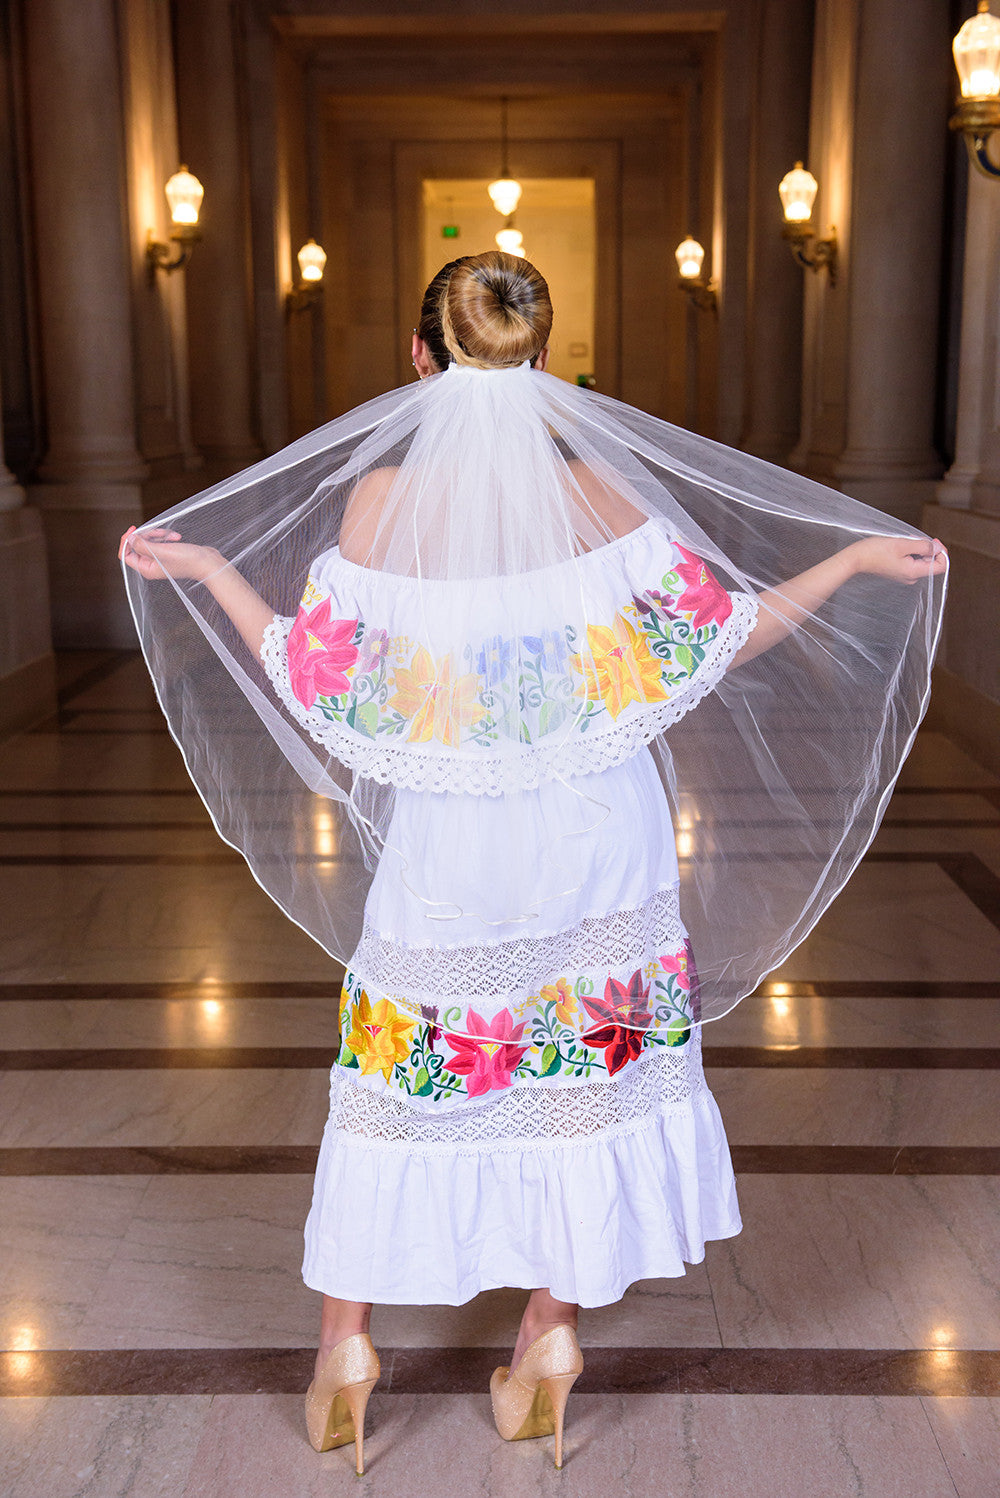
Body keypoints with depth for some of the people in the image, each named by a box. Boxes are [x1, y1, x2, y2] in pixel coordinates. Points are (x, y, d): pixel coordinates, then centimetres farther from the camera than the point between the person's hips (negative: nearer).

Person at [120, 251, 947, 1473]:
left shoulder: (379, 497, -11)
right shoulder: (602, 488, -9)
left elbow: (321, 682, -9)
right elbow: (714, 641, -7)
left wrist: (208, 572, 3)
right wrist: (856, 560, 4)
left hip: (442, 844, 0)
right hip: (595, 835, 1)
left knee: (398, 1069, 15)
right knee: (587, 1062, 16)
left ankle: (345, 1339, 26)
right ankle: (552, 1328, 27)